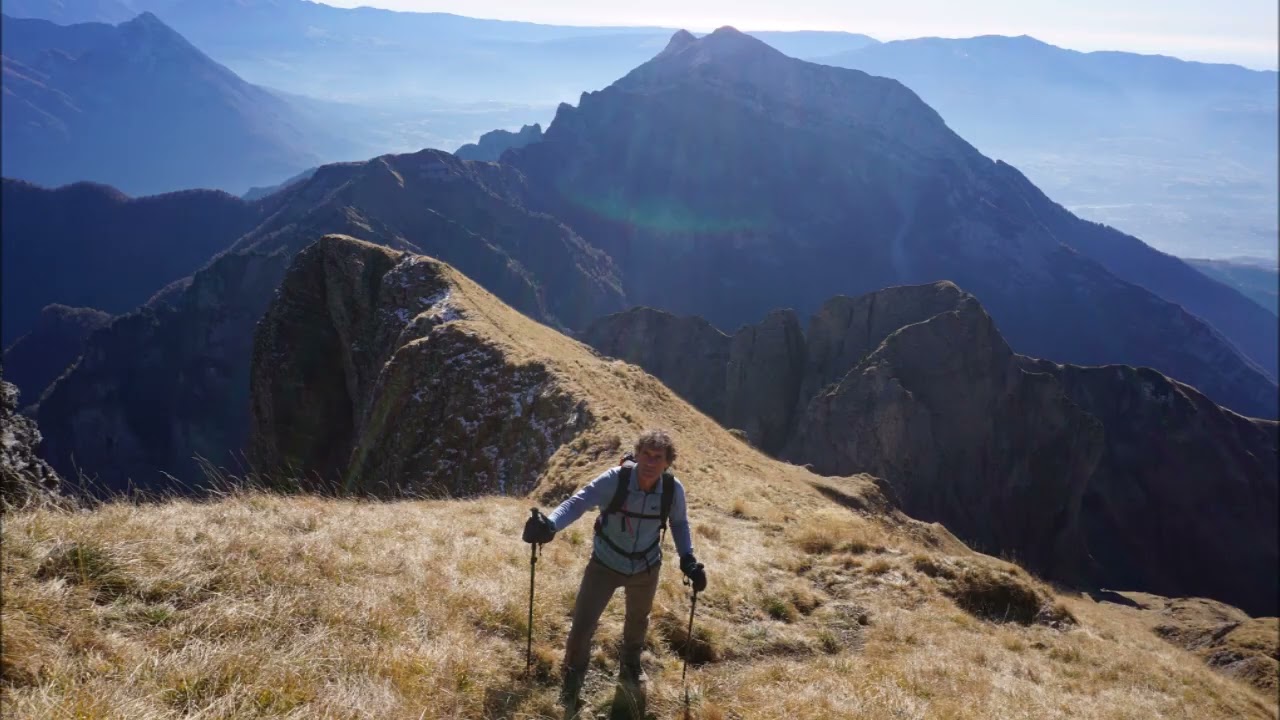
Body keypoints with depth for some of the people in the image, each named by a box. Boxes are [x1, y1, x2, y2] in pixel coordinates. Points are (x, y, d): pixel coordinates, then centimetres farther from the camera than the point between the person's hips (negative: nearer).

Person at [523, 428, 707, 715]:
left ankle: (630, 665, 60)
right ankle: (571, 683, 23)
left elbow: (679, 522, -1)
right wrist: (550, 524, -58)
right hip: (605, 564, -3)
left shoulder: (673, 489, -21)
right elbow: (579, 502, -41)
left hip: (646, 567, 3)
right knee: (582, 624, -6)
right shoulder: (615, 479, -31)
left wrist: (688, 558, -10)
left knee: (638, 619, 27)